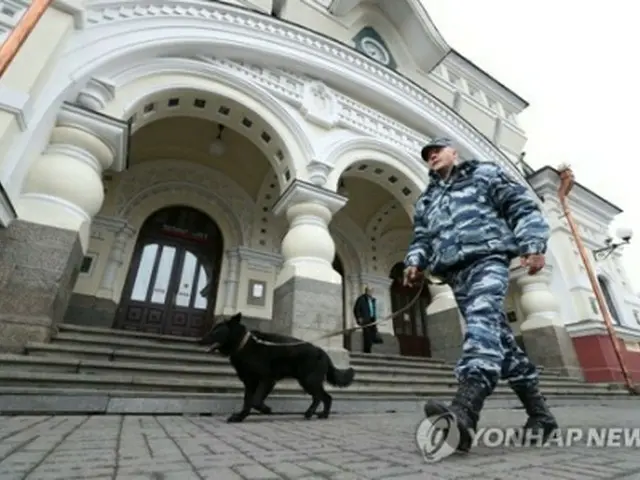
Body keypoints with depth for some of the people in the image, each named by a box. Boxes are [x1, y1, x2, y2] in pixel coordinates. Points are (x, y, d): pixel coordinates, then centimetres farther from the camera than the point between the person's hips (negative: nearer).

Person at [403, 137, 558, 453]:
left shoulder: (484, 173, 16)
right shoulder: (426, 200, 28)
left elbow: (522, 206, 7)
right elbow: (421, 237, 22)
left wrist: (533, 244, -8)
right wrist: (415, 262, 1)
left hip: (486, 257, -5)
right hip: (455, 272, 5)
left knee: (482, 318, -29)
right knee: (499, 336, 5)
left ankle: (464, 411, -47)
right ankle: (539, 412, 15)